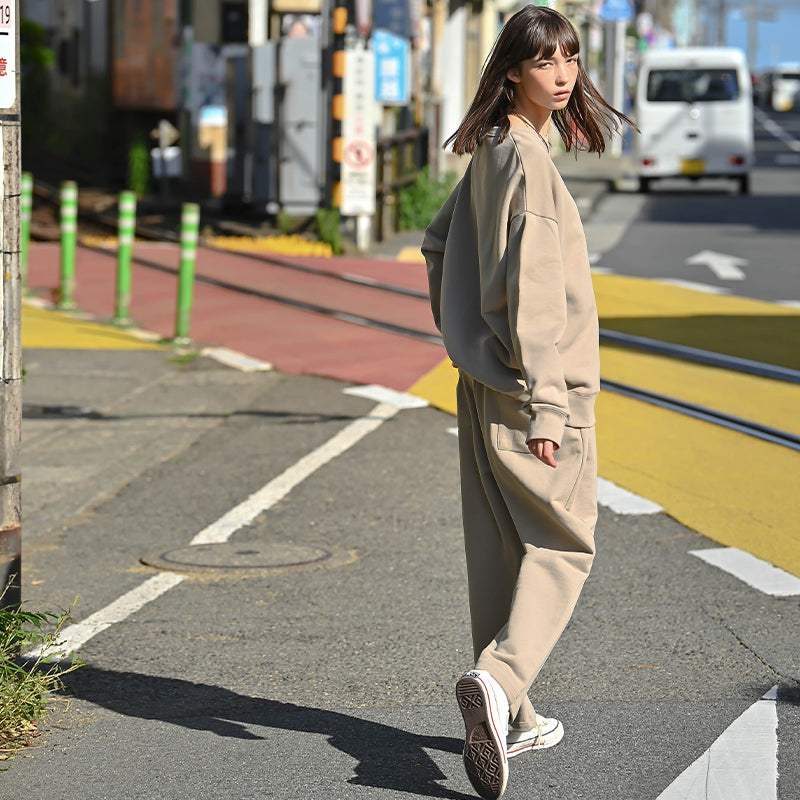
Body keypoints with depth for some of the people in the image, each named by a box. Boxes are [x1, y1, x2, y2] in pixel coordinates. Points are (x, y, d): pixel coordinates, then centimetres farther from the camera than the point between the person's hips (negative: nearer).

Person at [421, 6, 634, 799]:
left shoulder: (489, 152, 11)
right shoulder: (524, 156, -17)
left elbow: (438, 243, 22)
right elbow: (528, 289, -22)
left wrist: (461, 336, 24)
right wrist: (542, 404, -21)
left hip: (482, 383, 9)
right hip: (537, 383, -9)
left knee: (500, 548, 12)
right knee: (562, 542, -1)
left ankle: (509, 719, 19)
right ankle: (498, 680, -18)